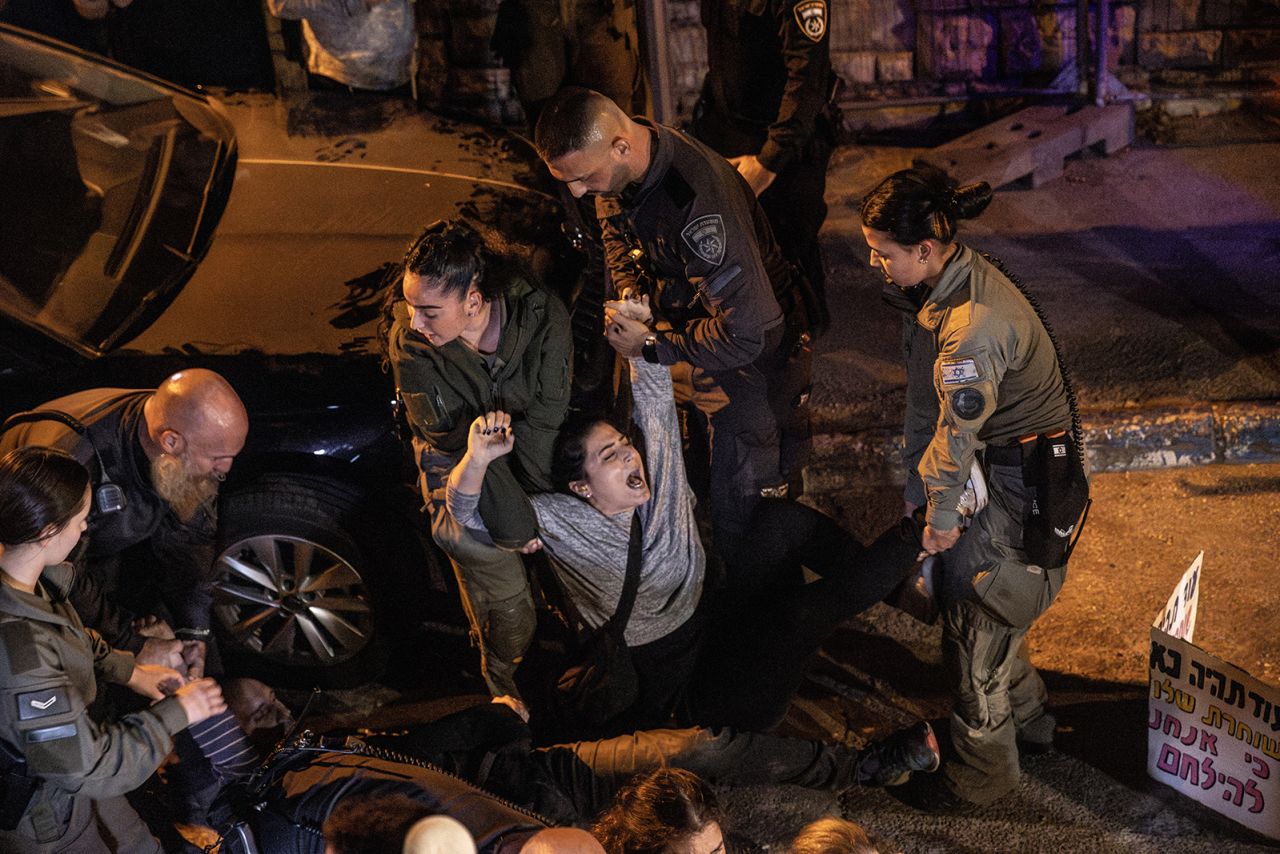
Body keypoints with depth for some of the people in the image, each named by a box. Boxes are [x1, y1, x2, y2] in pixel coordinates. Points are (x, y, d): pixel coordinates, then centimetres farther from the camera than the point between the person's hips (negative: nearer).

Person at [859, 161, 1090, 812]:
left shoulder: (976, 325, -33)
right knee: (967, 594, 21)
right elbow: (925, 400, 6)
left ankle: (983, 771, 22)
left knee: (975, 613, 2)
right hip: (1000, 461, 9)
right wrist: (917, 487, 10)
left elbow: (957, 434, -24)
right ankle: (1026, 717, 43)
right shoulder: (937, 286, -2)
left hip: (1026, 478, -9)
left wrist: (942, 516, -11)